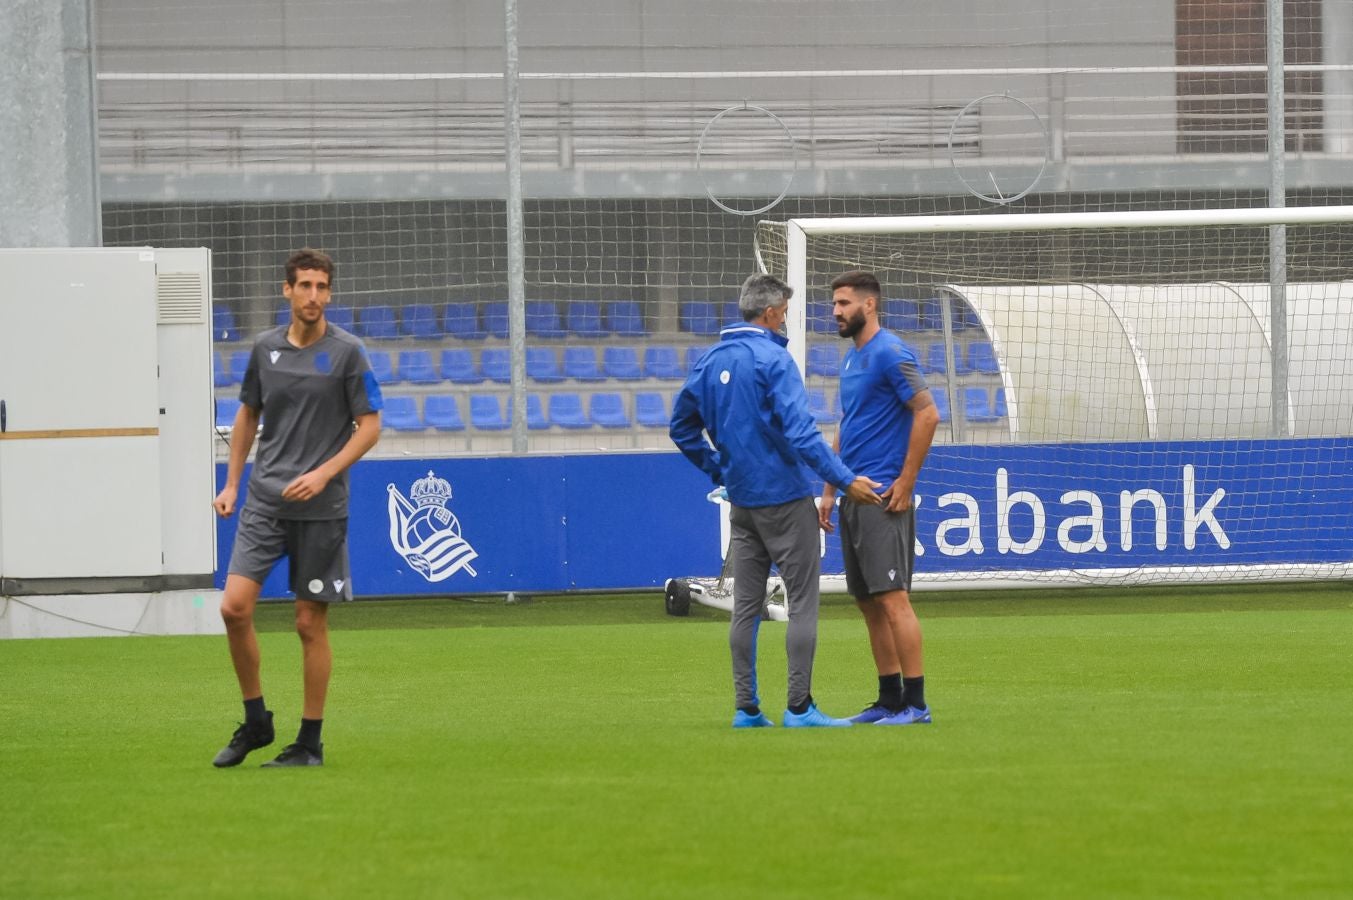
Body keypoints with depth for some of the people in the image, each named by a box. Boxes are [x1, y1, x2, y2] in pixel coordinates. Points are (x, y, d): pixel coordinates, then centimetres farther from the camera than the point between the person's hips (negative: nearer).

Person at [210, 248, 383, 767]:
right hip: (264, 500, 3)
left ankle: (310, 742, 10)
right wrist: (231, 483, 14)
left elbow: (370, 427, -4)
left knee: (311, 624, 0)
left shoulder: (347, 352, -5)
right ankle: (255, 721, 7)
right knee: (235, 606, -10)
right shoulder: (265, 349, 7)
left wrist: (324, 474, -16)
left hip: (320, 508, -3)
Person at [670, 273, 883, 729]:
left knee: (746, 606, 10)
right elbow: (800, 431, -22)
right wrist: (845, 480, -21)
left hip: (741, 500, 7)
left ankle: (746, 708, 11)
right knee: (802, 602, -2)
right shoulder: (772, 359, -15)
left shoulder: (710, 362, 8)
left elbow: (682, 427, 17)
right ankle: (800, 706, -5)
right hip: (784, 498, -7)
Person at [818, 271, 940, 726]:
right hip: (855, 497, 9)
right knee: (868, 602, 9)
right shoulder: (851, 359, 17)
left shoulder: (890, 354, -11)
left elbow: (928, 414, -17)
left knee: (892, 598, -11)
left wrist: (905, 482, -17)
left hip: (883, 497, -9)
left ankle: (914, 703, -10)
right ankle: (889, 699, 14)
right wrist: (829, 490, 20)